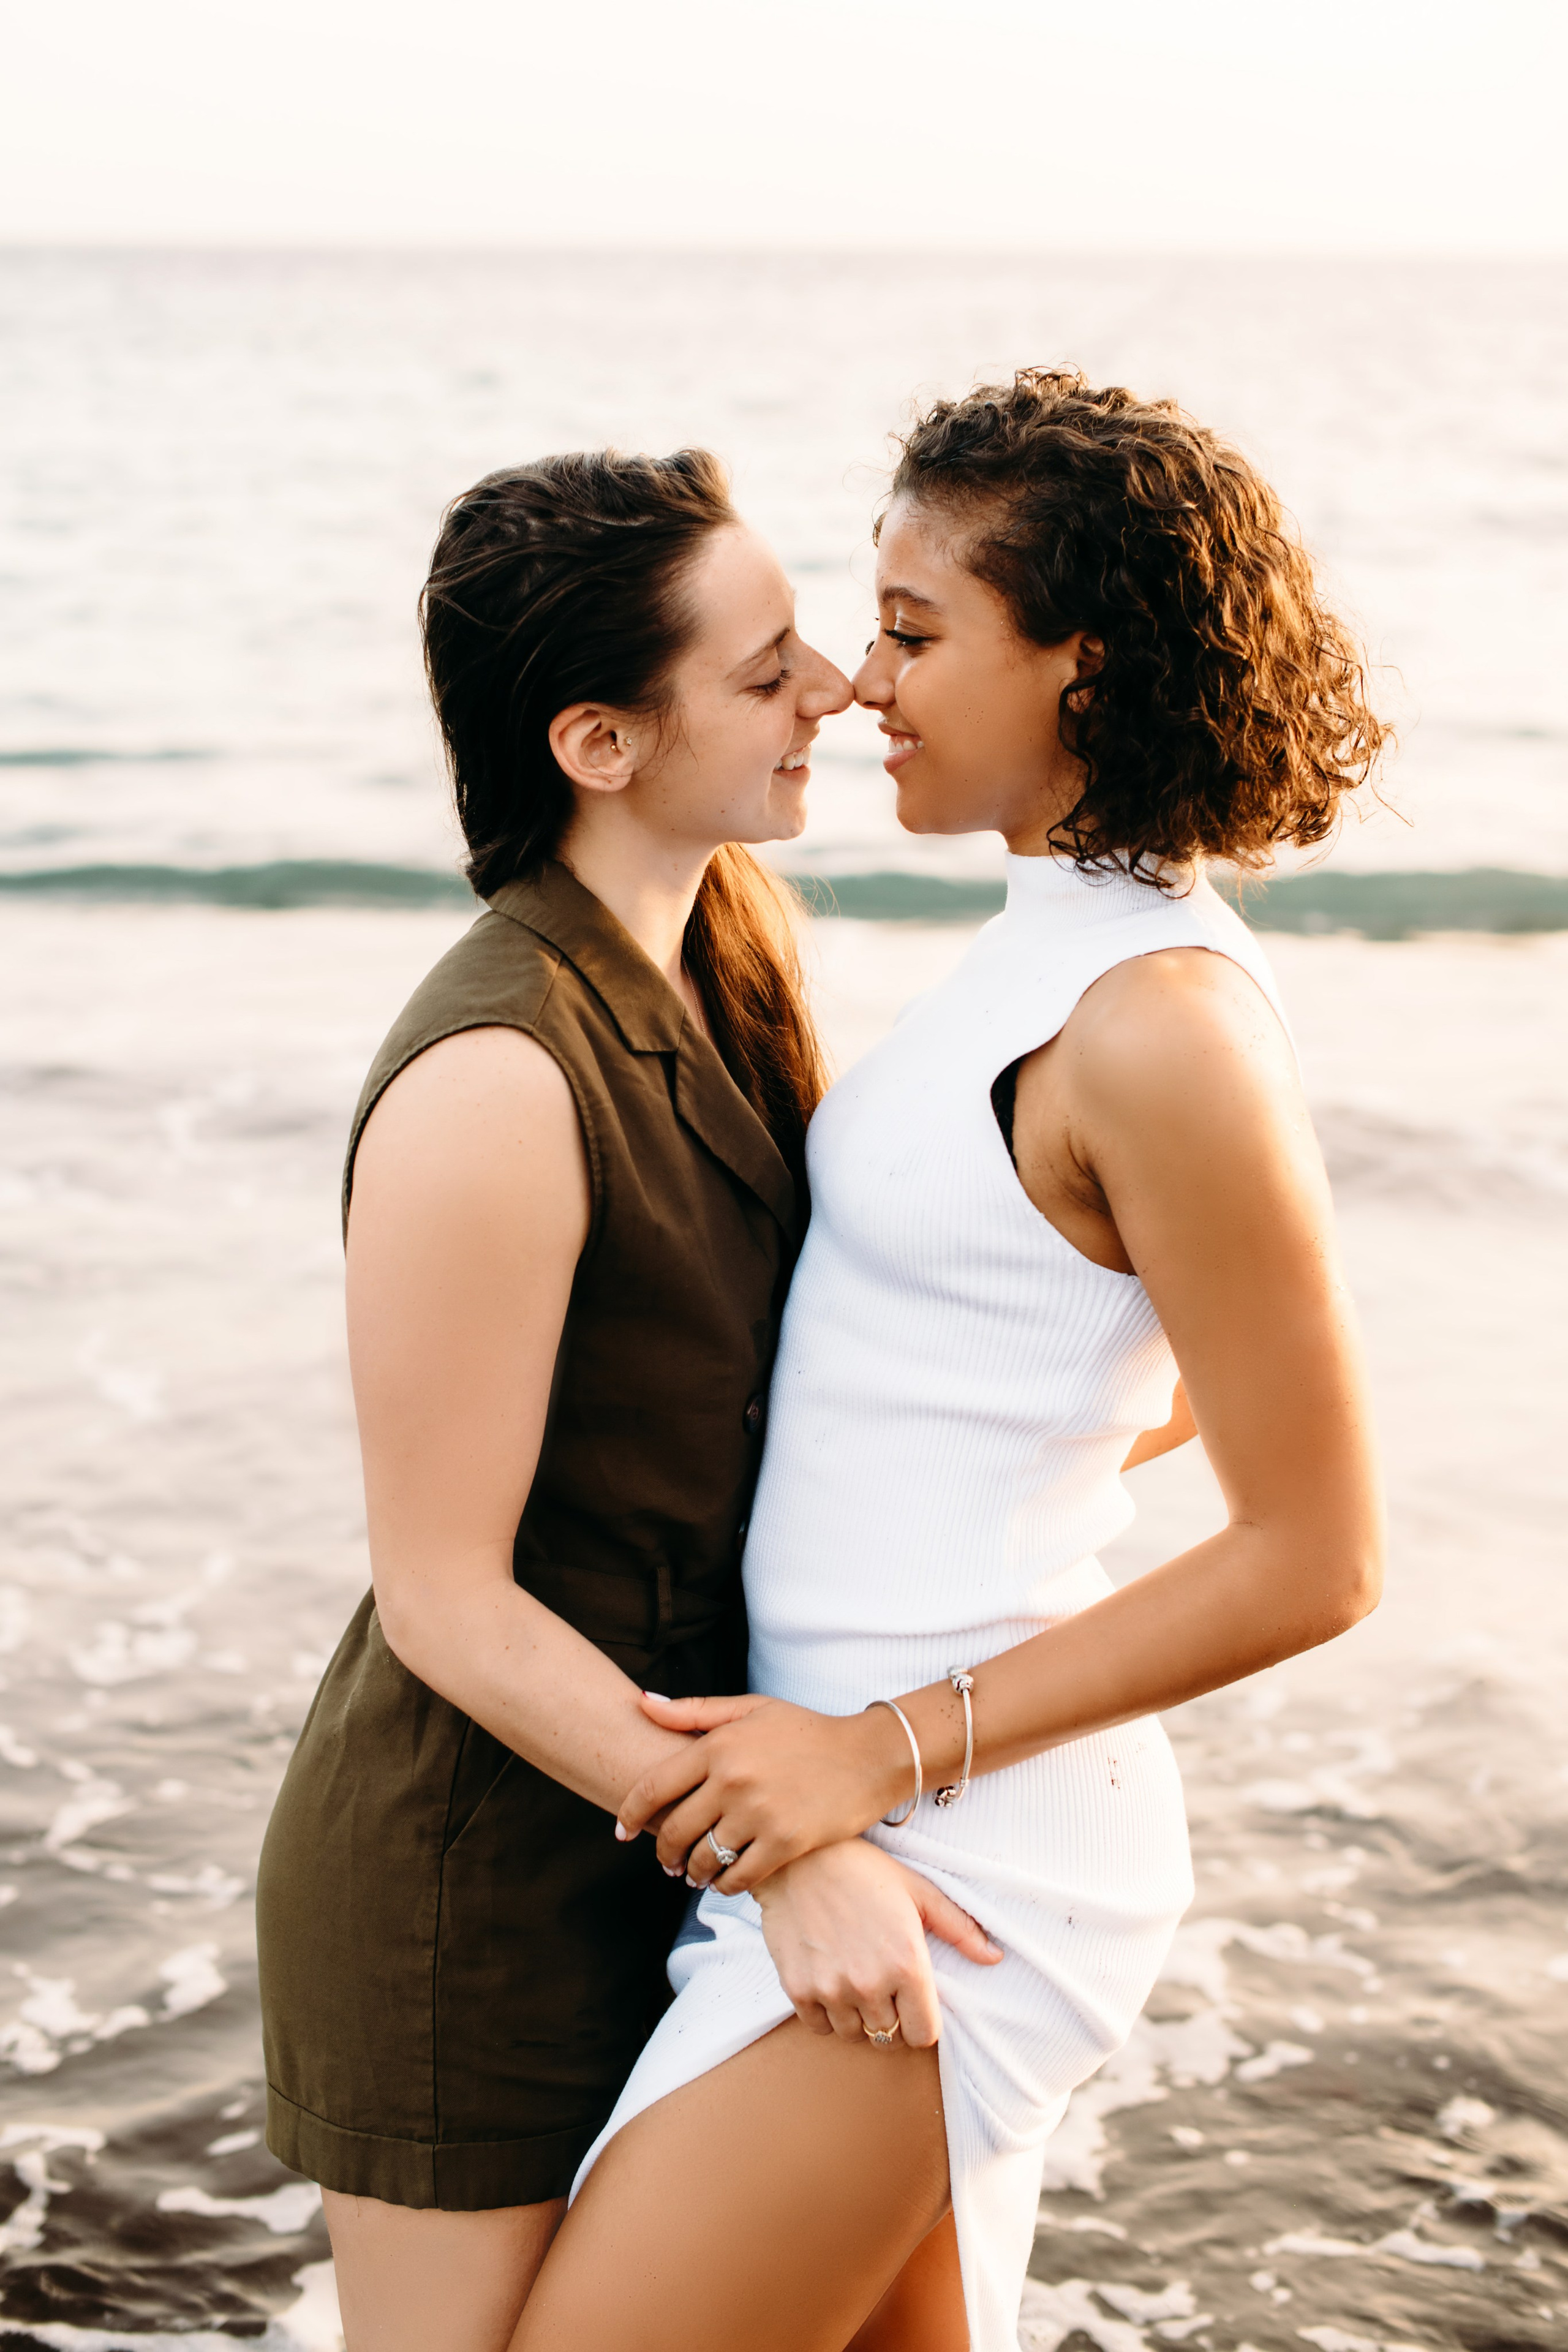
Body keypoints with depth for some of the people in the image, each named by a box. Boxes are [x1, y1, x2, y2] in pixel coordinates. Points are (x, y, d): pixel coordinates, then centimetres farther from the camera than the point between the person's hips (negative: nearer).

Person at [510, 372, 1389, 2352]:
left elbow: (1315, 1555, -18)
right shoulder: (1071, 946, 8)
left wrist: (889, 1749, -19)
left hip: (951, 1840, -10)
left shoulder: (1162, 1032, -20)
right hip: (895, 1821, 10)